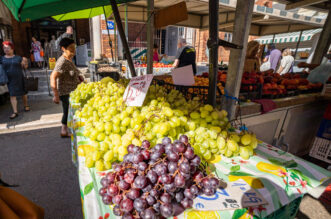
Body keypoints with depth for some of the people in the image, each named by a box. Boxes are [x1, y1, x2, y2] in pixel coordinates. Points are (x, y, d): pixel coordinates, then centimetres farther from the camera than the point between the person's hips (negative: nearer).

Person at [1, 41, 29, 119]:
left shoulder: (18, 58, 2)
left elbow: (25, 67, 4)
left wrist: (25, 61, -14)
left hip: (19, 78, 0)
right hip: (10, 80, 1)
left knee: (23, 93, 10)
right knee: (12, 95, -3)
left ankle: (26, 106, 31)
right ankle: (15, 112, -2)